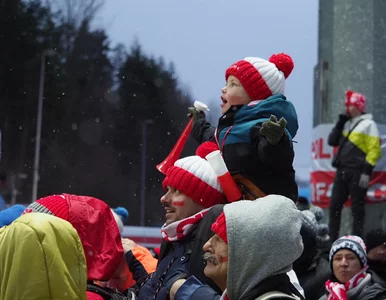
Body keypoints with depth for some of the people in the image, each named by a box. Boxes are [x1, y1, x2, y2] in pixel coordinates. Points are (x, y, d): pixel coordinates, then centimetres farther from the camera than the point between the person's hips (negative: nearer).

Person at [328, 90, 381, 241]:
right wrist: (340, 122, 6)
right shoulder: (346, 124, 19)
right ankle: (332, 239, 12)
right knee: (334, 206, 5)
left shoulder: (368, 124, -4)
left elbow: (374, 149, -11)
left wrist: (367, 171, -18)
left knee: (357, 208, -1)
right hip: (342, 171, 7)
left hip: (358, 172, -7)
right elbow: (332, 141, 14)